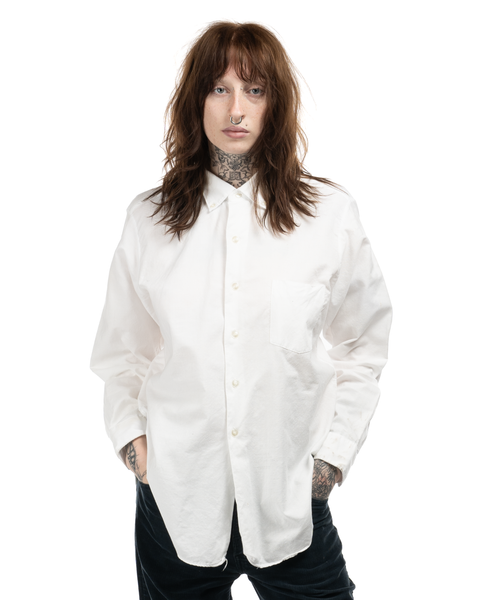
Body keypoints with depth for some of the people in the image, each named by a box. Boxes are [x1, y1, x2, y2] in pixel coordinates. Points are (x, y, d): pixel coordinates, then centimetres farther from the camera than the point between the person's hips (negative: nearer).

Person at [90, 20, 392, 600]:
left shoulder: (330, 214, -2)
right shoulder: (148, 218, 2)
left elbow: (364, 344, 4)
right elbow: (121, 347, 11)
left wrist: (334, 453, 0)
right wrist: (130, 433, 2)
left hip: (290, 496, 0)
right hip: (176, 493, 1)